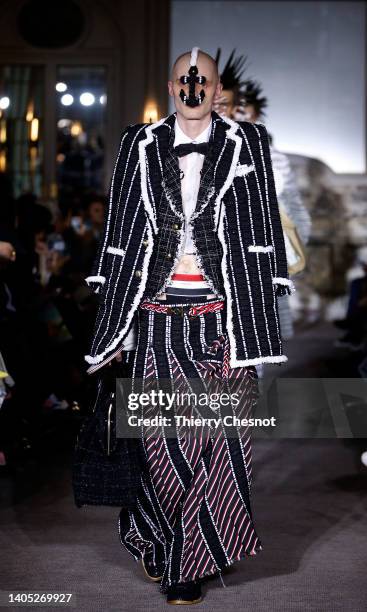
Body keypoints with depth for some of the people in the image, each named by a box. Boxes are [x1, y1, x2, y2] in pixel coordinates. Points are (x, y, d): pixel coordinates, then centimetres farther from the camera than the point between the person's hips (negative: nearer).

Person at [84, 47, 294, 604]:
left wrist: (261, 315, -2)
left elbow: (263, 231, 5)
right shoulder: (140, 145, 10)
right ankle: (170, 546, 24)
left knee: (220, 436, -3)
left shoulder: (246, 145, 7)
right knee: (166, 436, 1)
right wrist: (113, 315, 7)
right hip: (157, 314, 1)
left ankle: (184, 559, 13)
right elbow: (120, 231, 11)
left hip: (221, 314, 0)